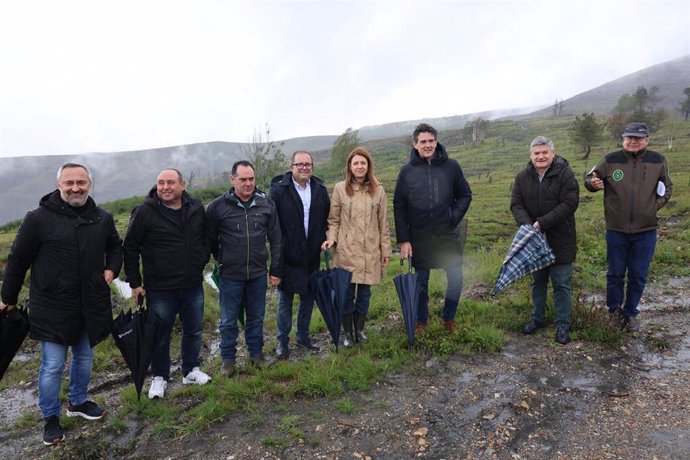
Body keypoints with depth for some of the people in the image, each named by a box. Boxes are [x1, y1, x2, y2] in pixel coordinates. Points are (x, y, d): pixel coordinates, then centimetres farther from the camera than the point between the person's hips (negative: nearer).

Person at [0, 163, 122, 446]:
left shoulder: (103, 218, 1)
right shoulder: (39, 218, -11)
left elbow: (115, 247, 20)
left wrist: (112, 269, 2)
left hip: (91, 305, 4)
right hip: (52, 308, -4)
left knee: (84, 357, 19)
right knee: (52, 366, 4)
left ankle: (78, 402, 40)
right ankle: (50, 418, 25)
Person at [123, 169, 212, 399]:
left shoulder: (196, 209, 0)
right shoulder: (145, 212, -11)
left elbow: (206, 239, 15)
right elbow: (130, 248, -4)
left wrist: (201, 264, 9)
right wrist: (135, 283, -4)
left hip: (193, 286, 4)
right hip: (160, 289, -3)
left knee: (194, 330, 17)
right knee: (160, 336, 11)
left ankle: (191, 371, 37)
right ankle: (159, 377, 32)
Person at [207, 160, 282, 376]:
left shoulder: (267, 204, -2)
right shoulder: (218, 206, -8)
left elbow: (275, 239, 2)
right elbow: (210, 239, 3)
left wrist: (276, 270, 2)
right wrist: (221, 260, 8)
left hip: (258, 274, 2)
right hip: (230, 275, -2)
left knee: (256, 317, 17)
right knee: (228, 321, 11)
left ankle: (256, 353, 36)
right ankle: (228, 359, 30)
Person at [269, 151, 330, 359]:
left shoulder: (320, 189, 3)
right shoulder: (278, 189, -9)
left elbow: (327, 218, 10)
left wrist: (323, 241, 1)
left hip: (312, 255, 4)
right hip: (287, 256, -4)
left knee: (308, 297, 16)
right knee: (285, 300, 8)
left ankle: (303, 336, 33)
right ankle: (282, 341, 24)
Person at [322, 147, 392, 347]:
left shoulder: (378, 190, 3)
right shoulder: (340, 188, 0)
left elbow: (383, 223, 6)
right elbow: (334, 220, 5)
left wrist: (386, 250, 6)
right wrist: (331, 238, -11)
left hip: (370, 252, 1)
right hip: (347, 251, -1)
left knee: (364, 293, 10)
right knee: (347, 293, 5)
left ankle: (359, 329, 29)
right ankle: (348, 332, 22)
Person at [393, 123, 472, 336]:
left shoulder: (451, 166, -2)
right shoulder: (407, 171, -3)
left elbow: (465, 195, 7)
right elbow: (399, 207, -2)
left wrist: (454, 218, -8)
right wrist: (403, 240, -6)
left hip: (448, 235, 1)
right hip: (419, 237, 0)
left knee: (456, 280, 5)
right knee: (420, 282, 11)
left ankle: (448, 317, 30)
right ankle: (421, 321, 31)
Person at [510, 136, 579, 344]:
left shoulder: (565, 174, -10)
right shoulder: (522, 177, 1)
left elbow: (569, 203, -18)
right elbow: (516, 204, -2)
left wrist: (542, 222, -23)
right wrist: (527, 224, -20)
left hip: (560, 239, -3)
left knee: (561, 284, 4)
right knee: (538, 281, 17)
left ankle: (563, 324, 17)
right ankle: (537, 318, 32)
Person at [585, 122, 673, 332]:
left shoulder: (658, 161, -2)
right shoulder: (611, 160, -7)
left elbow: (667, 187, 13)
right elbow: (589, 178, 3)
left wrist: (657, 204, -2)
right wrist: (593, 183, -20)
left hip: (645, 232, 1)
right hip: (616, 230, -1)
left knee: (638, 276, 10)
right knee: (615, 273, 11)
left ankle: (630, 313, 28)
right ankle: (614, 310, 30)